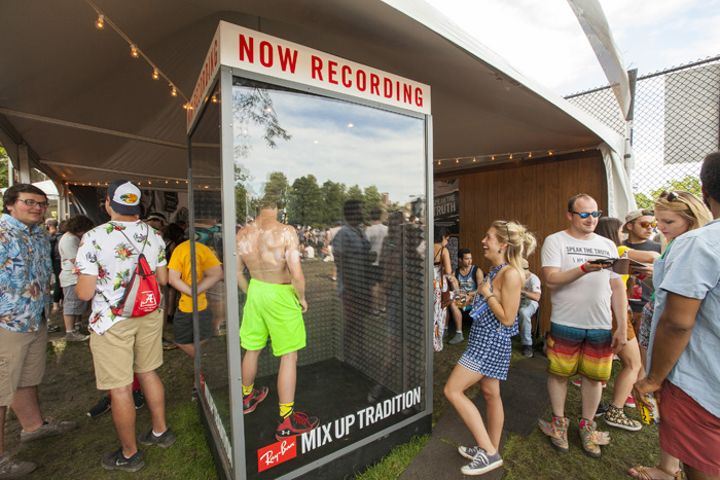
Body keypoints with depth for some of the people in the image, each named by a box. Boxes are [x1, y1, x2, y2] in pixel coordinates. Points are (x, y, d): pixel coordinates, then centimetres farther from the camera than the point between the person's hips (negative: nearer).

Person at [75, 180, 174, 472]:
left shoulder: (93, 237, -16)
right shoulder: (154, 235, -1)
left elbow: (85, 293, -14)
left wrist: (77, 287, 8)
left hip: (111, 321, -5)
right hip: (150, 314, 5)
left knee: (120, 388, 9)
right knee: (148, 372, 21)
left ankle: (129, 454, 27)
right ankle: (160, 431, 37)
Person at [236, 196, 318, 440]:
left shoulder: (242, 233, -1)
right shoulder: (286, 231, -19)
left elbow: (237, 272, 9)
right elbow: (297, 275, -23)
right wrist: (302, 298, -6)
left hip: (255, 292, 6)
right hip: (280, 295, -6)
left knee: (252, 349, 24)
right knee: (289, 356, 6)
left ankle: (247, 397, 48)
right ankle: (286, 421, 16)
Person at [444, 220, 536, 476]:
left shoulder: (511, 273, -21)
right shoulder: (496, 269, 8)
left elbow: (507, 319, -20)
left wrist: (487, 293, -15)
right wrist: (479, 294, 5)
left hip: (492, 341, -10)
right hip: (485, 338, 10)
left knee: (453, 390, -5)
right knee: (490, 393, 19)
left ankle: (489, 452, 6)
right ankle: (491, 450, 35)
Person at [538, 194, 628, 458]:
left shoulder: (608, 245, 8)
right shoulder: (555, 241, -4)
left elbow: (618, 288, 8)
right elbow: (550, 279, -14)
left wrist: (623, 327, 4)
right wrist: (585, 269, -27)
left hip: (601, 326, 4)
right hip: (565, 324, -3)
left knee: (594, 376, 13)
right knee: (559, 373, 7)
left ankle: (587, 425, 34)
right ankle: (559, 422, 28)